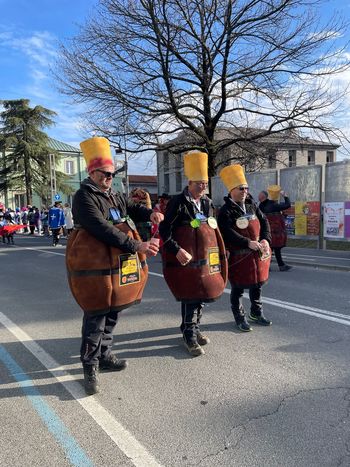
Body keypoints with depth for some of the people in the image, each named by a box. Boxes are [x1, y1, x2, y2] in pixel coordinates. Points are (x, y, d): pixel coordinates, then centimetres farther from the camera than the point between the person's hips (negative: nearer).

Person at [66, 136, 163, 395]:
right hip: (96, 266, -8)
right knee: (96, 316, -2)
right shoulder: (84, 197, -13)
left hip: (120, 265, 8)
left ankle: (104, 355, 33)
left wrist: (150, 213, -1)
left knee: (113, 312, 16)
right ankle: (91, 367, 13)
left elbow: (133, 208, 24)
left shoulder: (115, 196, 14)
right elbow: (102, 229, -24)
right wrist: (137, 246, -25)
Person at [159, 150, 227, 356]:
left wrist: (219, 253, 16)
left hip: (206, 260, 7)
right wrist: (177, 250, -23)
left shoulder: (208, 203, 9)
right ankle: (190, 337, 14)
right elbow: (164, 231, -13)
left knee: (203, 296, 14)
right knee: (191, 298, -2)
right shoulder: (178, 203, -11)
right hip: (187, 261, -7)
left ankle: (194, 328, 33)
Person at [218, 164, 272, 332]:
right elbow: (228, 233, -22)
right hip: (238, 256, -6)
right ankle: (240, 317, 23)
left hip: (258, 253, 6)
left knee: (257, 285, 18)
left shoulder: (252, 205, 8)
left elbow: (264, 221, 9)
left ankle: (256, 313, 37)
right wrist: (248, 243, -27)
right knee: (238, 289, 6)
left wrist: (265, 239, -7)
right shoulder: (226, 211, -12)